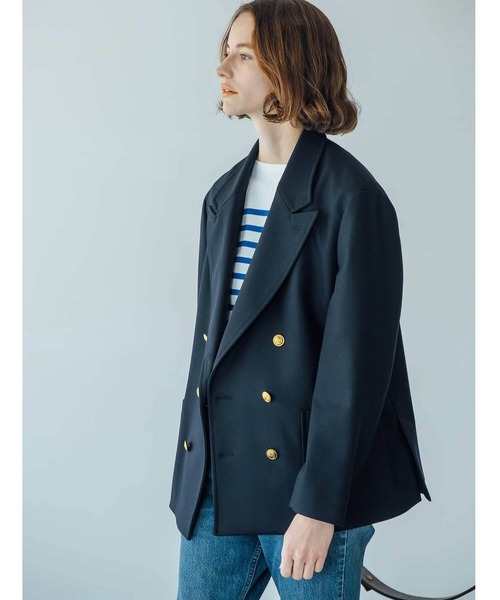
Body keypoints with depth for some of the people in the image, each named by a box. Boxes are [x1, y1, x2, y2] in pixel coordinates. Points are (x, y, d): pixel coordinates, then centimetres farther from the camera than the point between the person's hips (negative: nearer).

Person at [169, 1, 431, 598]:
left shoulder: (352, 196, -11)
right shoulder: (225, 196, 11)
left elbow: (356, 359, -15)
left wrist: (319, 504, -16)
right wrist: (190, 463, 12)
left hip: (310, 481, -6)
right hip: (216, 481, 7)